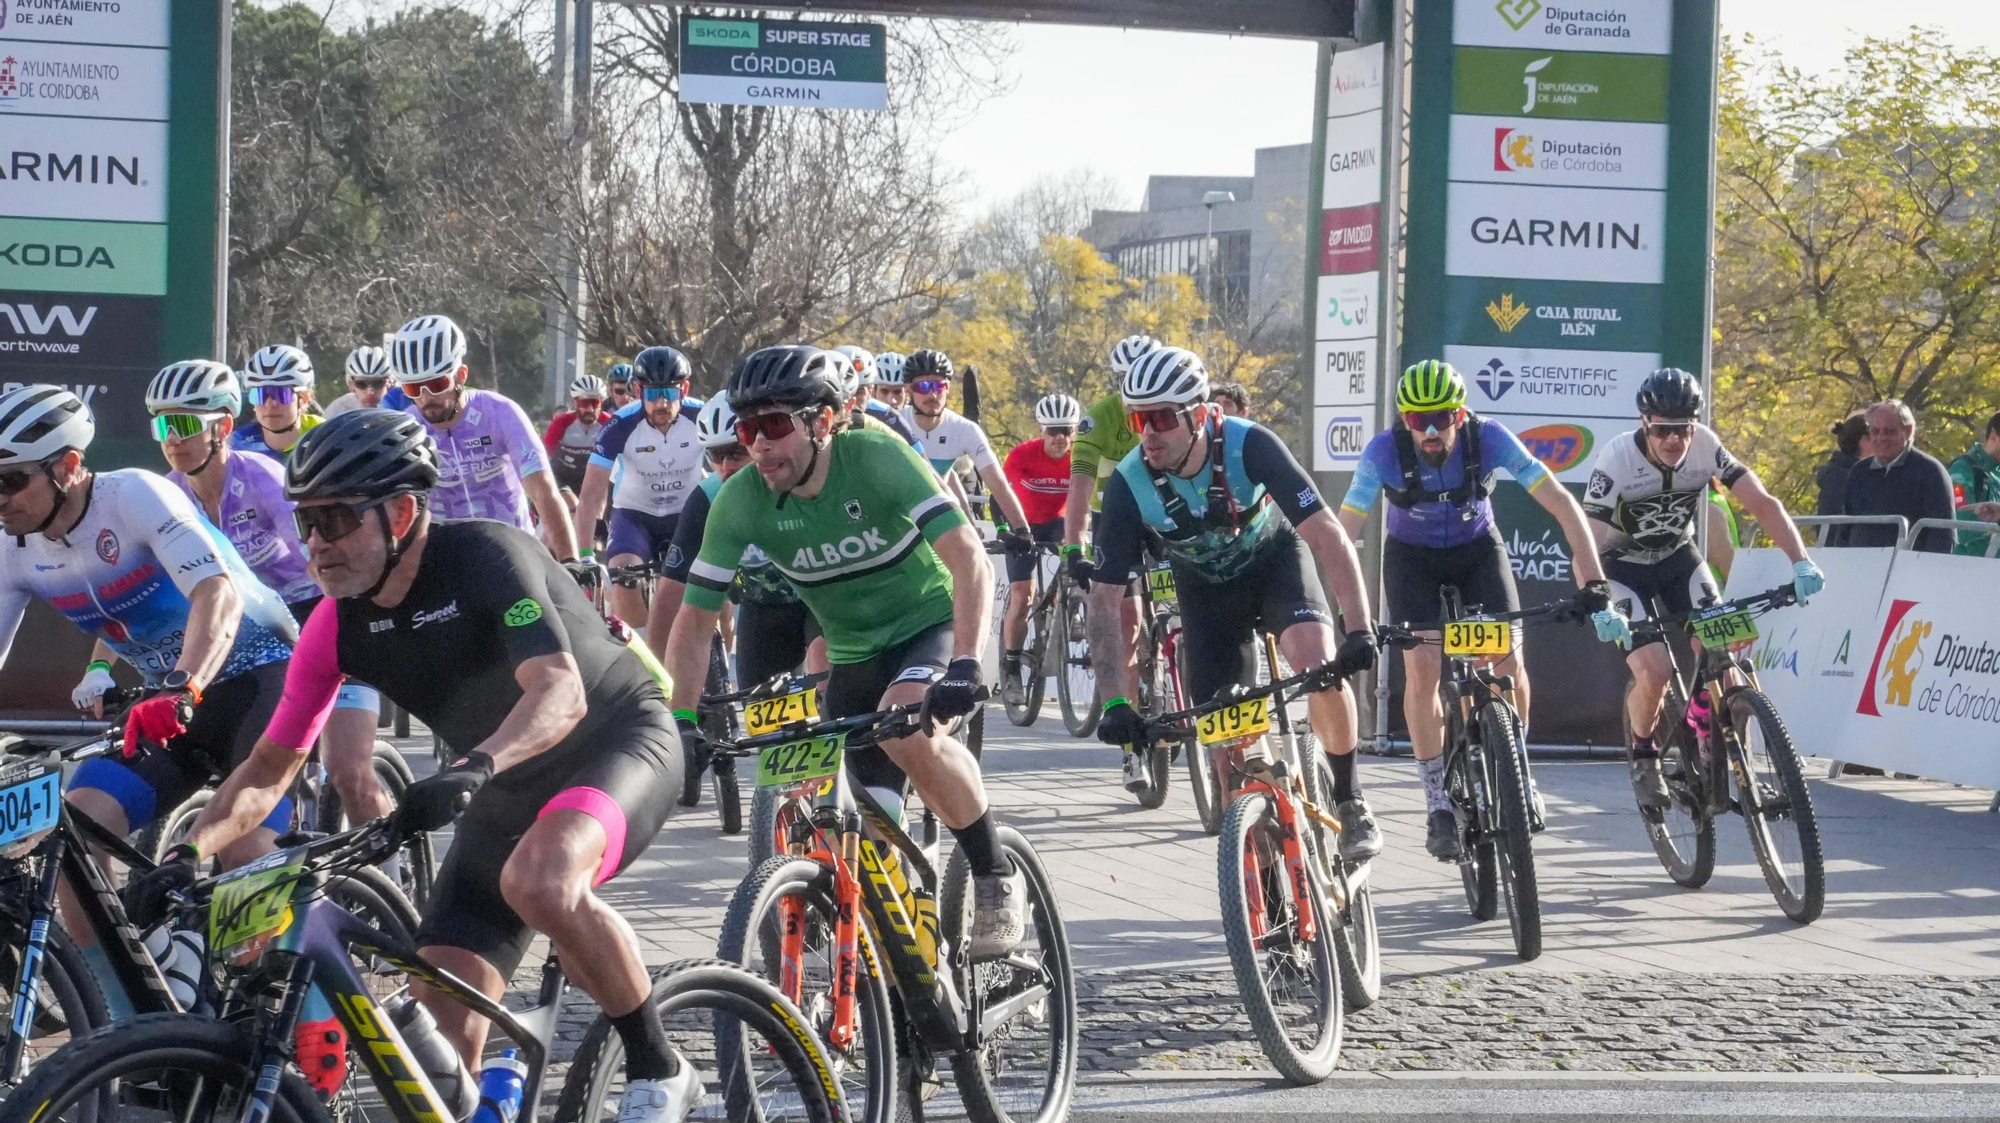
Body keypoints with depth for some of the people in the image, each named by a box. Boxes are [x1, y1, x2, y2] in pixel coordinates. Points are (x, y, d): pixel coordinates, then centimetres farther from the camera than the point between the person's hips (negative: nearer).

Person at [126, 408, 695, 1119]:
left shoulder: (485, 556, -25)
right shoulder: (337, 626, -8)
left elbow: (560, 694, -37)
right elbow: (269, 769, -1)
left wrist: (473, 768, -54)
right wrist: (189, 853, -17)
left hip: (618, 739, -6)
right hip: (506, 793, 7)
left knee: (536, 880, -38)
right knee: (440, 1037, -6)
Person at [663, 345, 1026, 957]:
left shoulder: (876, 458, -25)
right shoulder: (741, 500, -15)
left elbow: (970, 560, -31)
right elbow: (695, 620, -8)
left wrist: (965, 665, -44)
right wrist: (682, 722, -20)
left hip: (932, 627, -4)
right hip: (854, 657, 4)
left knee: (906, 730, -34)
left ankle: (997, 877, -16)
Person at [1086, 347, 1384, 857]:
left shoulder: (1249, 446, -32)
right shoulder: (1129, 485, -27)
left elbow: (1325, 533, -34)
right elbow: (1105, 600, -23)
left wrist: (1360, 628, -45)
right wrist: (1115, 702, -33)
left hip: (1274, 560, -2)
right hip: (1205, 587, 2)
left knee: (1318, 660, -30)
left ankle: (1349, 799, -10)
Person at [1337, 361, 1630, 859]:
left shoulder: (1489, 438, -28)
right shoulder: (1384, 451, -29)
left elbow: (1565, 508, -28)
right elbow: (1343, 533, -28)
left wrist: (1595, 590, -37)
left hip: (1477, 547, 1)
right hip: (1411, 555, -1)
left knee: (1508, 663, -18)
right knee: (1422, 669, -20)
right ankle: (1438, 803, -4)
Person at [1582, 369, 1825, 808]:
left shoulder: (1705, 446, -20)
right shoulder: (1617, 458, -30)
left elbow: (1763, 503, -21)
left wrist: (1801, 562, -34)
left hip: (1678, 556, 3)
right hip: (1623, 568, -3)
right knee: (1654, 671, -21)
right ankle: (1643, 756, 6)